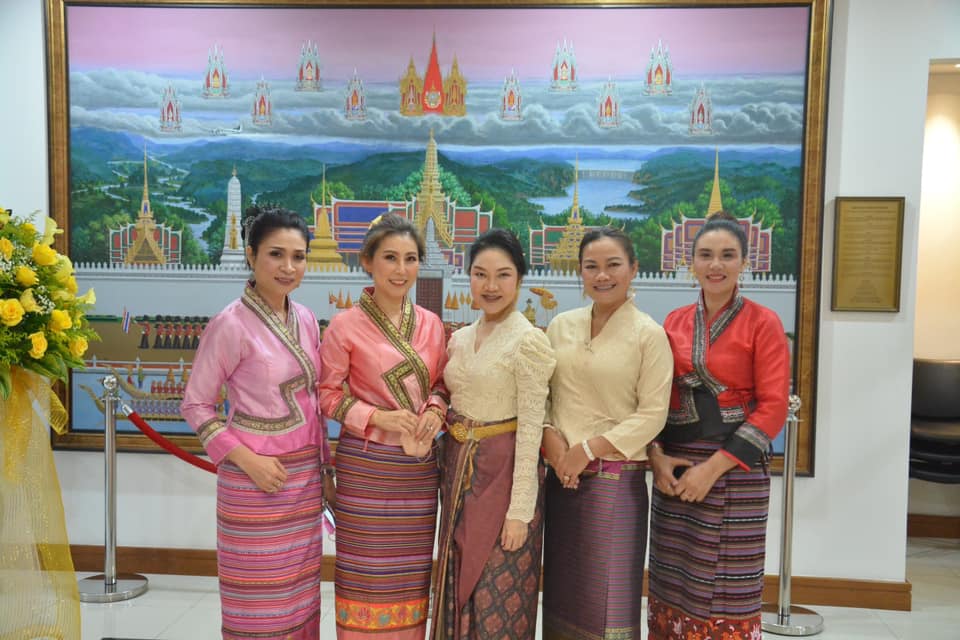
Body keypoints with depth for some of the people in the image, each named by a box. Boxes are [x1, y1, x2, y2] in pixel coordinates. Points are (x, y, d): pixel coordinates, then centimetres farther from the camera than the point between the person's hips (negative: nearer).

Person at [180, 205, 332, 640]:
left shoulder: (306, 319, 5)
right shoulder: (231, 324, -14)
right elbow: (195, 405, -9)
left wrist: (324, 466, 12)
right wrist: (247, 459, -17)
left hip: (305, 475, 6)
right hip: (257, 477, -6)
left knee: (300, 594, 15)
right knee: (259, 602, 6)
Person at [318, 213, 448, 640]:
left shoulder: (431, 324, 4)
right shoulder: (346, 325, -8)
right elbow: (326, 392, -5)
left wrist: (436, 409, -7)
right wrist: (378, 417, -18)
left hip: (419, 466, 4)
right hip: (366, 465, -4)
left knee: (410, 572, 14)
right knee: (366, 571, 5)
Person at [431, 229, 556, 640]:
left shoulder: (528, 341, -13)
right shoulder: (460, 338, 7)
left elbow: (531, 429, -16)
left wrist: (520, 510, -17)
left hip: (504, 472, -7)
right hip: (459, 468, 7)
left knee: (499, 597, 4)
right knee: (459, 587, 17)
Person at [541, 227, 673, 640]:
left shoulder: (649, 334, -7)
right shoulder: (560, 326, 6)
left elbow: (652, 414, -10)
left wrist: (589, 449, -14)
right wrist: (550, 438, -8)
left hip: (616, 479, -4)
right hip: (562, 476, 4)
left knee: (608, 596, 4)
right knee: (563, 591, 13)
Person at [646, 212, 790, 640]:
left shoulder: (763, 323, -4)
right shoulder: (674, 322, 8)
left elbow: (773, 406, -10)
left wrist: (714, 467, -15)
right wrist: (656, 455, -6)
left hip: (734, 468, -4)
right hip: (673, 466, 4)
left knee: (725, 589, 4)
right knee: (672, 584, 11)